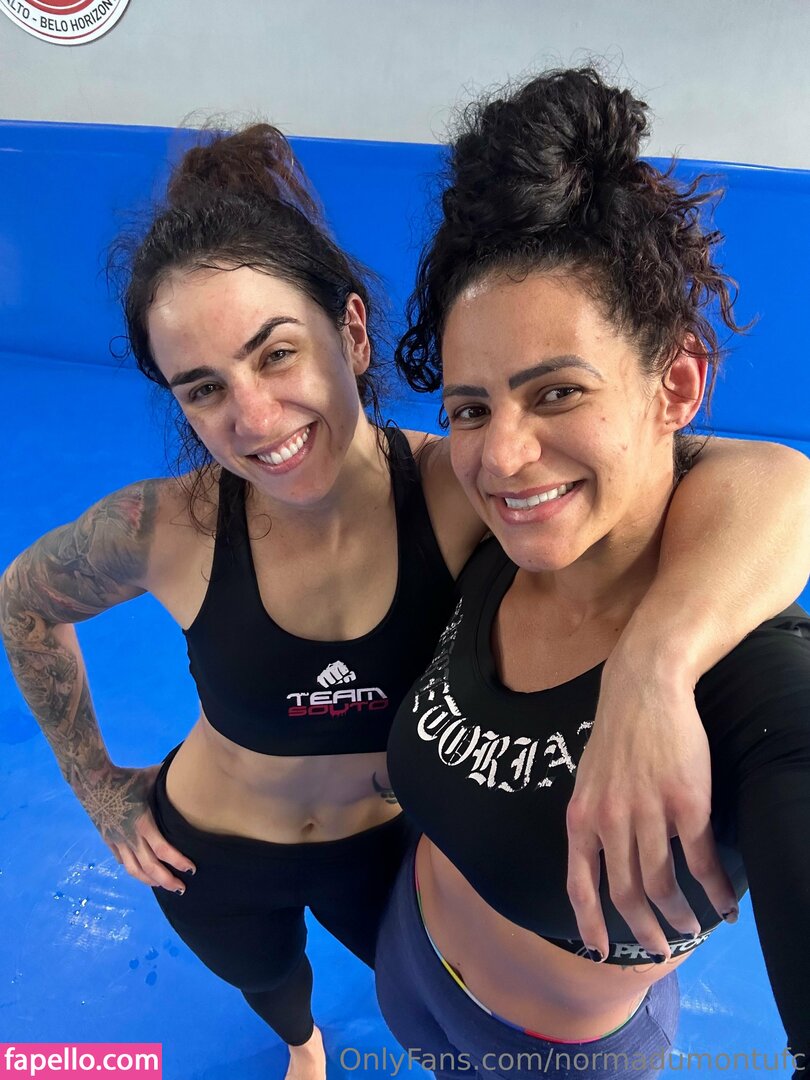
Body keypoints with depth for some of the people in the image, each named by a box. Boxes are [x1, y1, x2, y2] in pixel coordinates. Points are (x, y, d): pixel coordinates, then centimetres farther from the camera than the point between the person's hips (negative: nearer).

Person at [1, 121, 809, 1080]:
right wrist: (95, 783, -4)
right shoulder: (166, 531, -30)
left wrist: (647, 675, -62)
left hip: (386, 844, 0)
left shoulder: (460, 489, -34)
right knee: (265, 981, 35)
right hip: (213, 861, 1)